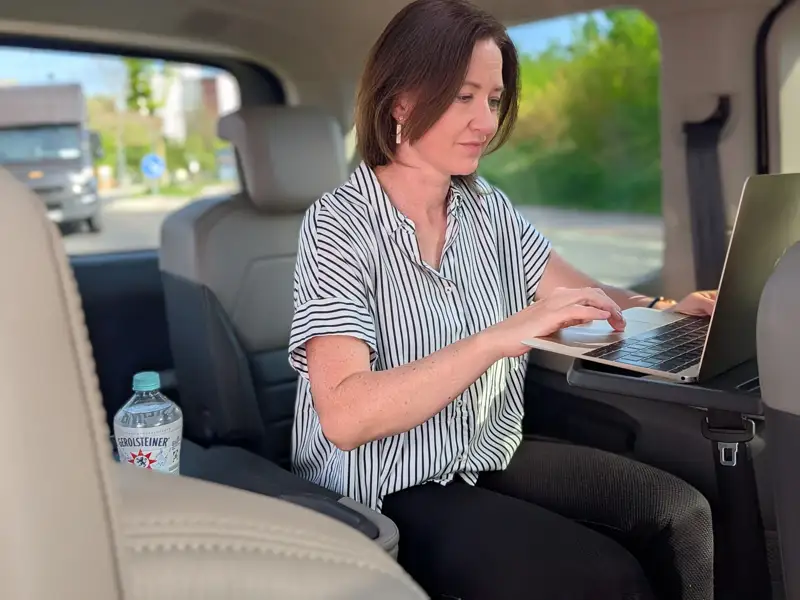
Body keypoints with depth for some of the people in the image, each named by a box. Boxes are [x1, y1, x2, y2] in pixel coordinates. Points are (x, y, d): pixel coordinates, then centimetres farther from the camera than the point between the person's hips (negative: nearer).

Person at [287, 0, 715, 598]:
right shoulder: (341, 225, -16)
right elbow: (345, 416, -27)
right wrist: (501, 337, -33)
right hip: (387, 496, -6)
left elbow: (588, 301, 2)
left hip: (493, 456, 6)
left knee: (680, 512, -9)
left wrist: (673, 307, -18)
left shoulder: (489, 208, 4)